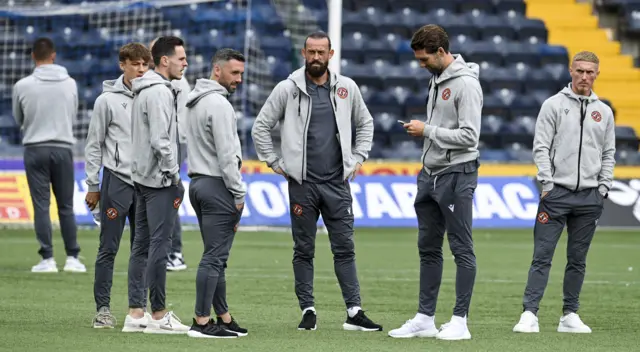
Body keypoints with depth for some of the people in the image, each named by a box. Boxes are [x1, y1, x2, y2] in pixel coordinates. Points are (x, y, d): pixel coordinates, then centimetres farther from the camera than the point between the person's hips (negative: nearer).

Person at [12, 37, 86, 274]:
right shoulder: (70, 83, 0)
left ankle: (47, 259, -1)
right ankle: (72, 258, 8)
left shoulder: (22, 86, -6)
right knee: (66, 207, 8)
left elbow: (19, 120, 9)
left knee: (41, 206, 1)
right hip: (63, 148, 2)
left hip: (35, 149, -2)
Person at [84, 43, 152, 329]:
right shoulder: (108, 100, -1)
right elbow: (94, 145, 1)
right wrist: (93, 185, -2)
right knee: (109, 248, -2)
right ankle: (103, 308, 2)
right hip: (116, 180, -3)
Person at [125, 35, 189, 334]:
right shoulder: (160, 93, -15)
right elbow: (160, 140, -22)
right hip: (159, 179, -10)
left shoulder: (142, 91, 16)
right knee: (159, 245, -8)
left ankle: (136, 312, 11)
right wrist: (175, 177, -15)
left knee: (142, 245, 10)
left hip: (142, 177, 10)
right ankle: (159, 315, -7)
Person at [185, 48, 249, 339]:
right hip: (217, 185, -10)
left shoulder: (195, 102, 16)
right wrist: (239, 194, -13)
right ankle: (202, 322, -9)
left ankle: (223, 317, 17)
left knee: (215, 256, 13)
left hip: (198, 183, 10)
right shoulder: (218, 103, -15)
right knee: (215, 257, -8)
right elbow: (226, 155, -19)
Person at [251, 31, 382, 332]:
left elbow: (365, 123, 20)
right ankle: (308, 311, 9)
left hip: (338, 183, 2)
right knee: (304, 250, 3)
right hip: (302, 184, -2)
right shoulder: (287, 89, -1)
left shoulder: (346, 88, 6)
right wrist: (275, 163, -1)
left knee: (345, 248, 1)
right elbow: (261, 127, 3)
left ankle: (354, 312, 1)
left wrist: (358, 158, 10)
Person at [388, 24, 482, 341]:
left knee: (461, 249, -3)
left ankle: (460, 321, -1)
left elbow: (469, 135, -21)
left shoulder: (465, 84, -15)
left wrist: (427, 130, -17)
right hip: (430, 173, 10)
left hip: (456, 175, -10)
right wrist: (420, 129, 9)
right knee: (428, 248, 11)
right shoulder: (436, 79, 13)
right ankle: (425, 318, 16)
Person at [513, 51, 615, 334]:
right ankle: (530, 314, -9)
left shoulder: (604, 112, 11)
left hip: (589, 197, 3)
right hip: (557, 193, -3)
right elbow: (541, 147, -3)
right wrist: (547, 184, -10)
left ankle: (570, 316, 13)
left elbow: (608, 154, 14)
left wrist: (603, 188, 4)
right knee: (542, 256, -7)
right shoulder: (554, 105, 1)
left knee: (577, 260, 7)